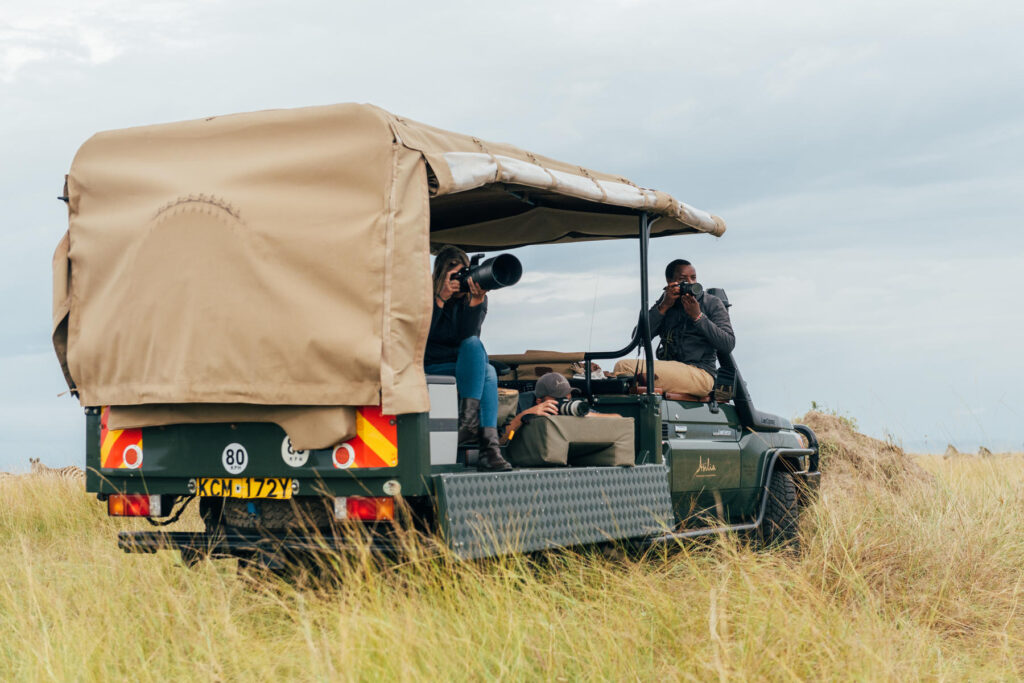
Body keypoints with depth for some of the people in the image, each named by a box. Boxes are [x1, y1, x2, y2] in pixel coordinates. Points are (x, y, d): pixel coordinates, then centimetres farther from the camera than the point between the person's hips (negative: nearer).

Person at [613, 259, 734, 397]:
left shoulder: (712, 303, 8)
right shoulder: (665, 303, 18)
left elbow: (728, 345, -5)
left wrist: (697, 316, -11)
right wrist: (663, 307, -4)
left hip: (700, 374, -5)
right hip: (668, 369, 5)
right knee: (621, 365, -20)